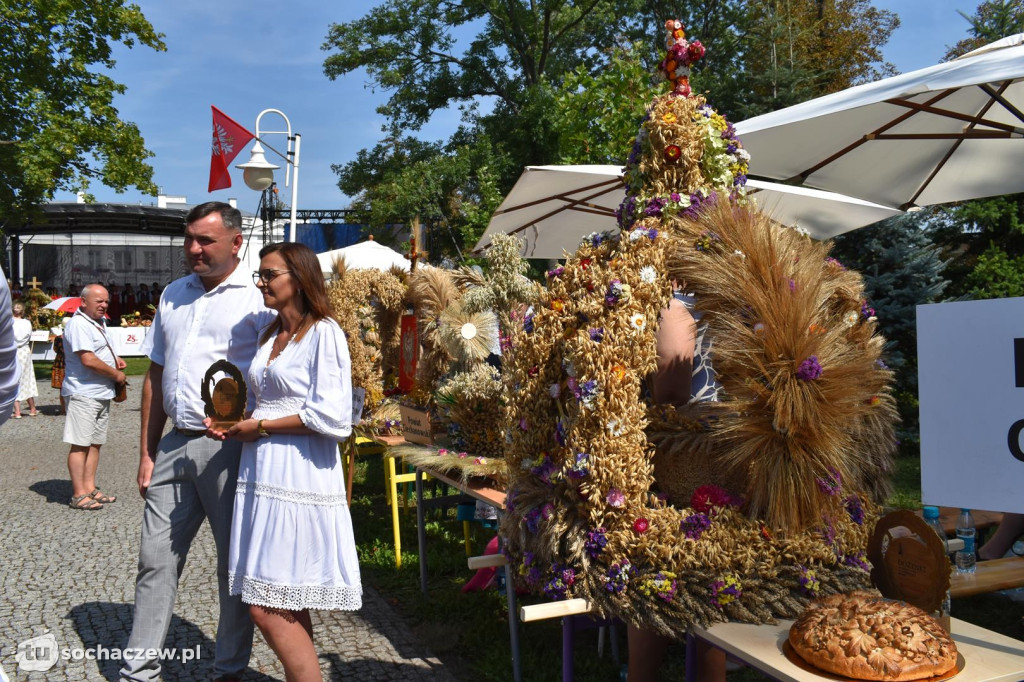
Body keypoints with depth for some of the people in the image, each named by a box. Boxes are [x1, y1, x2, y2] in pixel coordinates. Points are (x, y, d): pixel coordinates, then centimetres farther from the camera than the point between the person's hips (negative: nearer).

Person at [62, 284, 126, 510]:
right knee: (80, 444, -6)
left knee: (95, 443, 12)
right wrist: (116, 374, -11)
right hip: (84, 394, -10)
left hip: (102, 394, 10)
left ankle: (90, 489, 18)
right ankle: (79, 495, -2)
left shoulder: (99, 322, 17)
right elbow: (88, 360, -22)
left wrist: (114, 359, 12)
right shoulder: (79, 324, -14)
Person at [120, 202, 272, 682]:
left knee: (235, 565, 7)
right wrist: (147, 453, 15)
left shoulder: (258, 300, -6)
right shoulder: (173, 295, 14)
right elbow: (156, 376, 17)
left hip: (230, 448, -6)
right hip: (175, 445, 6)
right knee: (156, 560, 11)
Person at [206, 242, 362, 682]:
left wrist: (260, 428, -10)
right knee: (287, 610, 13)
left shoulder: (324, 333, -9)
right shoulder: (269, 336, 16)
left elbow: (331, 417, -17)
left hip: (297, 479, -8)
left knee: (267, 608, -5)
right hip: (261, 475, 8)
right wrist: (235, 427, 7)